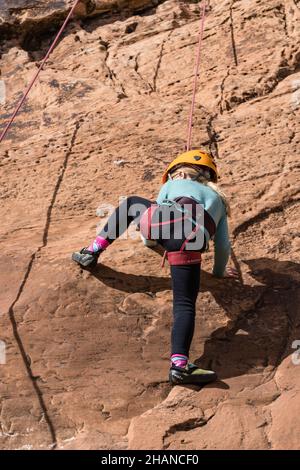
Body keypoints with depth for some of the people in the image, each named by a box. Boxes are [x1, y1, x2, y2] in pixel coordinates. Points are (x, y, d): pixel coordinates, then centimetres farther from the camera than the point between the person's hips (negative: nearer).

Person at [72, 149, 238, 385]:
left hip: (160, 221, 1)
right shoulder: (218, 199, 37)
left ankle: (92, 252, 32)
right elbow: (223, 245, 32)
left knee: (132, 203, 34)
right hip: (190, 242, 0)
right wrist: (220, 271, 49)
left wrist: (150, 239, 62)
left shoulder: (173, 184, 35)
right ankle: (180, 366, -24)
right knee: (185, 304, -3)